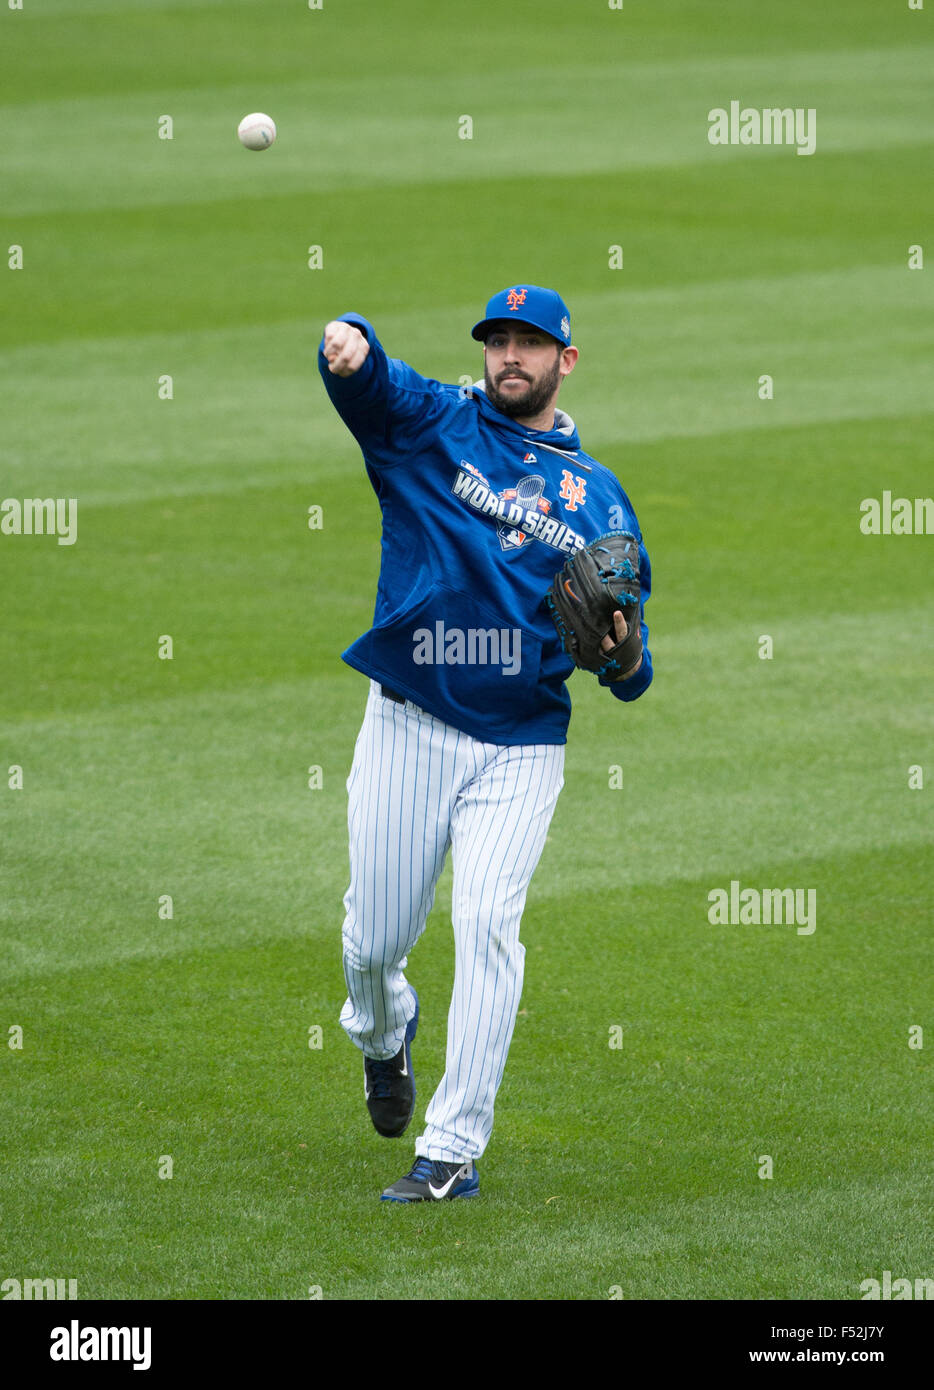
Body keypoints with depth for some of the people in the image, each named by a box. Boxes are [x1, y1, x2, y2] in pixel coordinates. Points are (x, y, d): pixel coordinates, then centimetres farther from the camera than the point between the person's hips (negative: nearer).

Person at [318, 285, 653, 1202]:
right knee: (376, 939, 4)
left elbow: (630, 678, 12)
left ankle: (454, 1150, -14)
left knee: (487, 923, -15)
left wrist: (621, 652, -12)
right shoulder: (431, 425, 6)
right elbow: (370, 381, -18)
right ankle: (381, 1030, 41)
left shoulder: (598, 496, 11)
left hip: (523, 746, 0)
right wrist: (347, 343, -41)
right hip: (408, 728, 0)